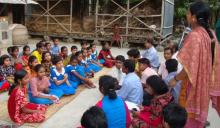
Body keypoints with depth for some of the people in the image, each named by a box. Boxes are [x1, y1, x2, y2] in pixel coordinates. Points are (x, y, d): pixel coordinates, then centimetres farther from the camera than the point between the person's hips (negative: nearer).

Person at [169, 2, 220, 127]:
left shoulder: (194, 35, -22)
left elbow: (191, 65, -25)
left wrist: (176, 79, -13)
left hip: (194, 82, -8)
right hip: (206, 79, 8)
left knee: (190, 115, 7)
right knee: (199, 110, 22)